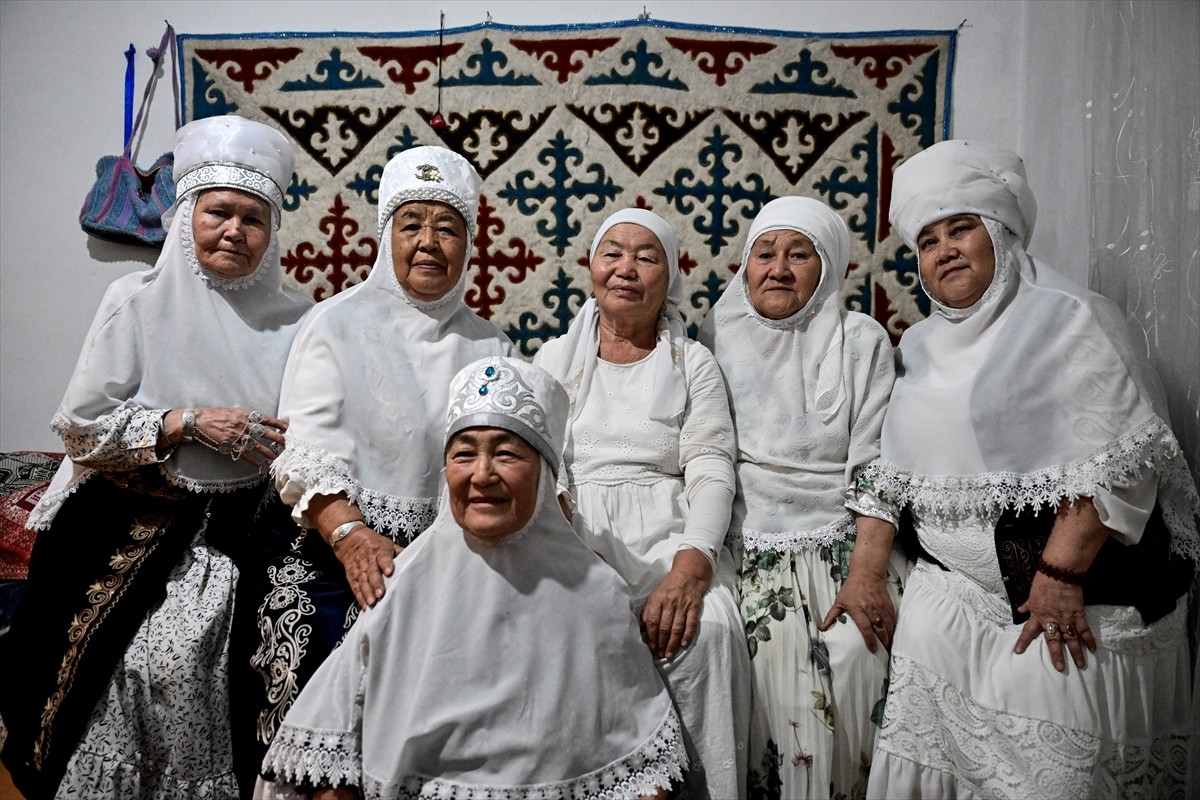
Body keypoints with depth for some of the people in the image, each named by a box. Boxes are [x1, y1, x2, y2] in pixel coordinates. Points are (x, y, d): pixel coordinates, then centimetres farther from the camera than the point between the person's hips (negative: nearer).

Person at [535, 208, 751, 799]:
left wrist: (689, 568, -19)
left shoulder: (693, 364, 11)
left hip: (669, 538, 0)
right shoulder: (555, 359, 16)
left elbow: (712, 473, 0)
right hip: (573, 535, 1)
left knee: (709, 627, -30)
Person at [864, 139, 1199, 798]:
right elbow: (899, 472, 18)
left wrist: (1060, 573, -20)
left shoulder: (1066, 317, -6)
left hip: (1073, 584, -5)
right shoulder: (920, 347, 14)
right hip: (953, 586, 6)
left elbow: (1120, 457, -15)